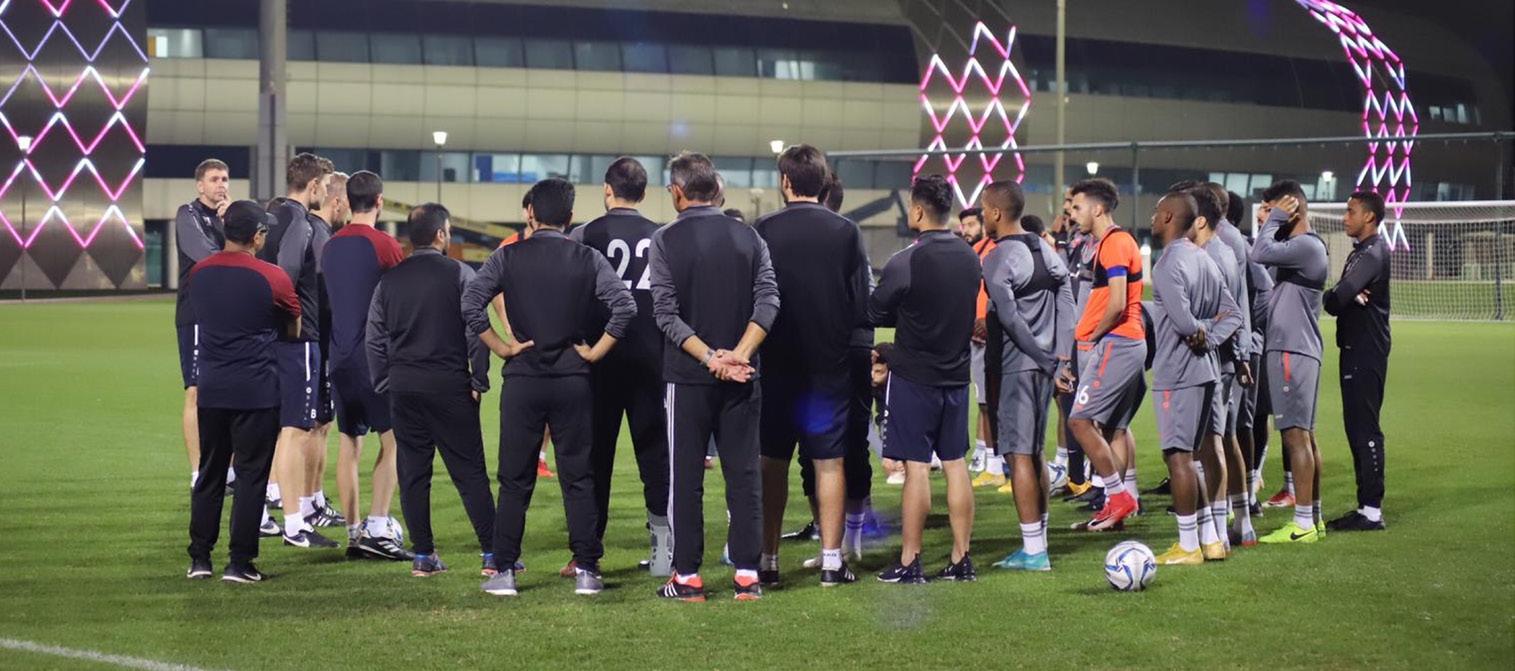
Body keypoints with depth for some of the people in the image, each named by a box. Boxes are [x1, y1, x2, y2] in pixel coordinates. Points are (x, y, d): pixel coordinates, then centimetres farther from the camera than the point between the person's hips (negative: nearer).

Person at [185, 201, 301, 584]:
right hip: (256, 390, -4)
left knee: (209, 473, 13)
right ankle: (239, 563, 0)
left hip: (210, 389, 4)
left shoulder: (199, 273, 4)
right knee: (251, 475, 1)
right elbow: (294, 330, 4)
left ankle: (199, 559, 14)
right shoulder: (272, 278, -8)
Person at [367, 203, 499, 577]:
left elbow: (373, 338, 8)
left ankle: (422, 556, 9)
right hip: (450, 387, -3)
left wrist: (383, 385, 14)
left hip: (403, 388, 3)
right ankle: (491, 553, -1)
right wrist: (479, 380, -3)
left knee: (413, 474, 8)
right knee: (469, 472, 0)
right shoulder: (459, 274, -4)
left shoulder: (389, 280, 7)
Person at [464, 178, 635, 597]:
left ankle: (504, 571, 5)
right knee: (578, 479, 6)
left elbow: (470, 305, -9)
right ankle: (586, 571, 5)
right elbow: (625, 306, -9)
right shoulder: (587, 260, 1)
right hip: (572, 381, 0)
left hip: (522, 379, 0)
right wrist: (595, 352, -1)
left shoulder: (508, 257, 0)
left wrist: (501, 347, -2)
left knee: (515, 481, 5)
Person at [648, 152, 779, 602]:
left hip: (688, 377, -2)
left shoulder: (665, 241, -3)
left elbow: (667, 314, -11)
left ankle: (687, 576, 5)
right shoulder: (749, 237, 6)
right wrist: (739, 354, -12)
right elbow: (768, 302, -5)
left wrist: (710, 357, -14)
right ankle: (747, 574, 7)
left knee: (686, 477, 4)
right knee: (744, 474, 7)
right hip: (743, 378, 2)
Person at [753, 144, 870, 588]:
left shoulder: (763, 231, -7)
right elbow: (863, 306, -3)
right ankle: (831, 562, 6)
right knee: (829, 462, 6)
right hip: (830, 365, 0)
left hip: (776, 363, 0)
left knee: (772, 462, 8)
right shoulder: (846, 232, -5)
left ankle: (767, 560, 11)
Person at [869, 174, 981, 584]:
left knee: (916, 466, -2)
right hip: (957, 373, 6)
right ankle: (961, 560, 12)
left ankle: (909, 562, 2)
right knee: (956, 464, 9)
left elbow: (874, 314, -7)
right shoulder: (970, 257, 5)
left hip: (914, 376, -6)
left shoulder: (906, 262, -16)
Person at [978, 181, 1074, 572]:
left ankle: (1033, 551, -5)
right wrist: (1061, 354, 3)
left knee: (1020, 456, -5)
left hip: (1016, 364, -8)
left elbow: (1010, 318, -19)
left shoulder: (998, 260, -13)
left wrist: (1044, 359, -12)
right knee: (1035, 453, 15)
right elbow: (1065, 301, 7)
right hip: (1044, 364, 8)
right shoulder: (1046, 250, 11)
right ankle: (1038, 543, 19)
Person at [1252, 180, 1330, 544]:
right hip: (1297, 349, 10)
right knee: (1304, 434, 13)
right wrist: (1273, 221, 7)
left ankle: (1303, 523, -10)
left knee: (1296, 433, -10)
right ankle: (1313, 517, 18)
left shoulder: (1306, 246, -15)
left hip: (1293, 351, -10)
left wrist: (1275, 220, -11)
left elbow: (1261, 253, -24)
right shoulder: (1300, 246, 17)